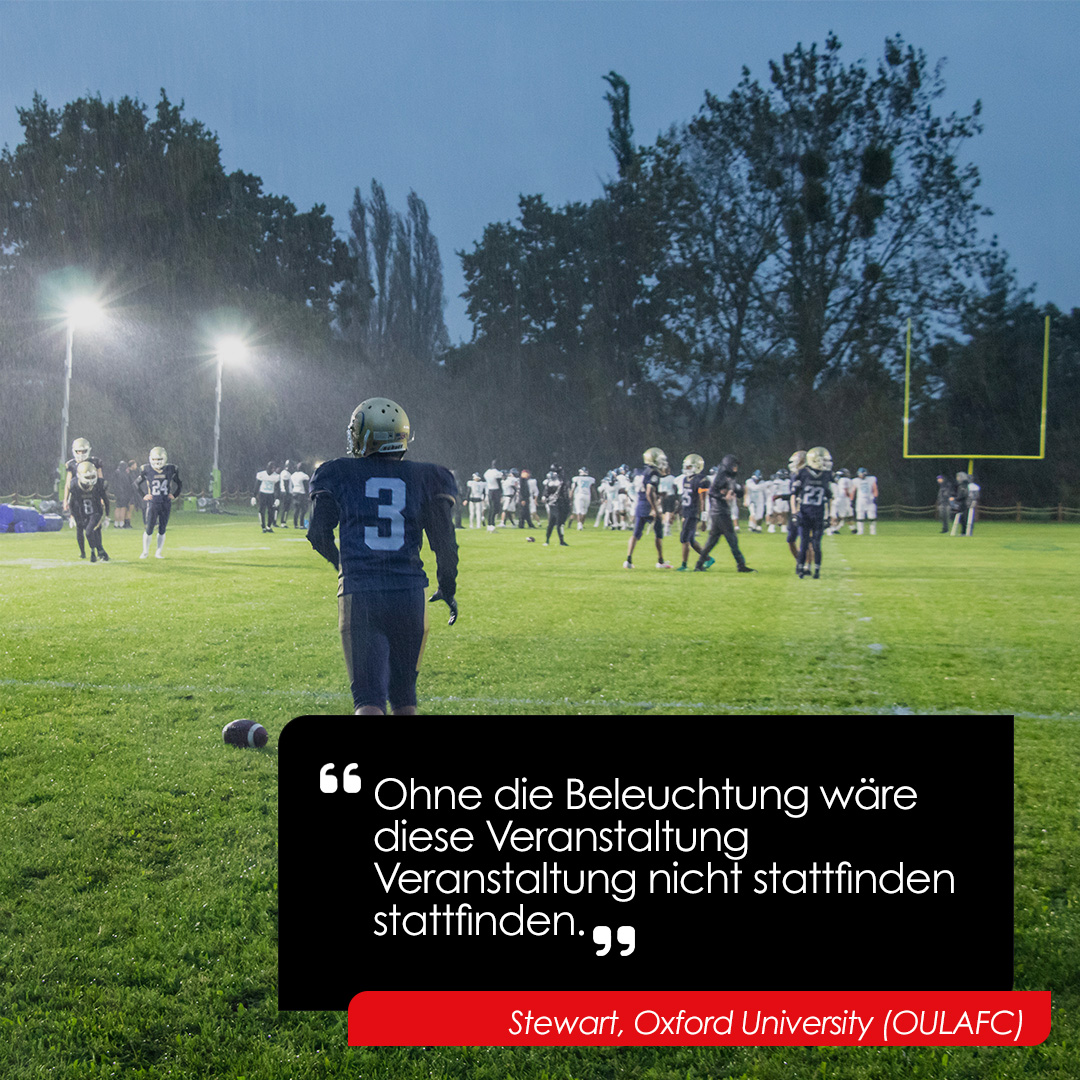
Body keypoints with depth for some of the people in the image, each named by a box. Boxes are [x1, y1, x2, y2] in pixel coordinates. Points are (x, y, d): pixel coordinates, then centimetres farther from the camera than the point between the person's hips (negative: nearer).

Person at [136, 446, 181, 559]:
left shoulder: (170, 470, 1)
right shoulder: (147, 470, -4)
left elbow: (178, 484, 17)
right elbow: (137, 483, 10)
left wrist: (174, 495, 9)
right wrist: (143, 496, 4)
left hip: (166, 503, 2)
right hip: (152, 503, -2)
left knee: (162, 529, 5)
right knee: (149, 529, -3)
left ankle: (159, 552, 16)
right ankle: (145, 551, 13)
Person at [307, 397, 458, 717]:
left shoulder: (336, 474, 5)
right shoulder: (427, 478, 7)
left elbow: (319, 534, 10)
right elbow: (444, 540, 6)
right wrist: (447, 588, 20)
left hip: (358, 595, -2)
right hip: (409, 593, 2)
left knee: (368, 697, -3)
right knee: (403, 694, 19)